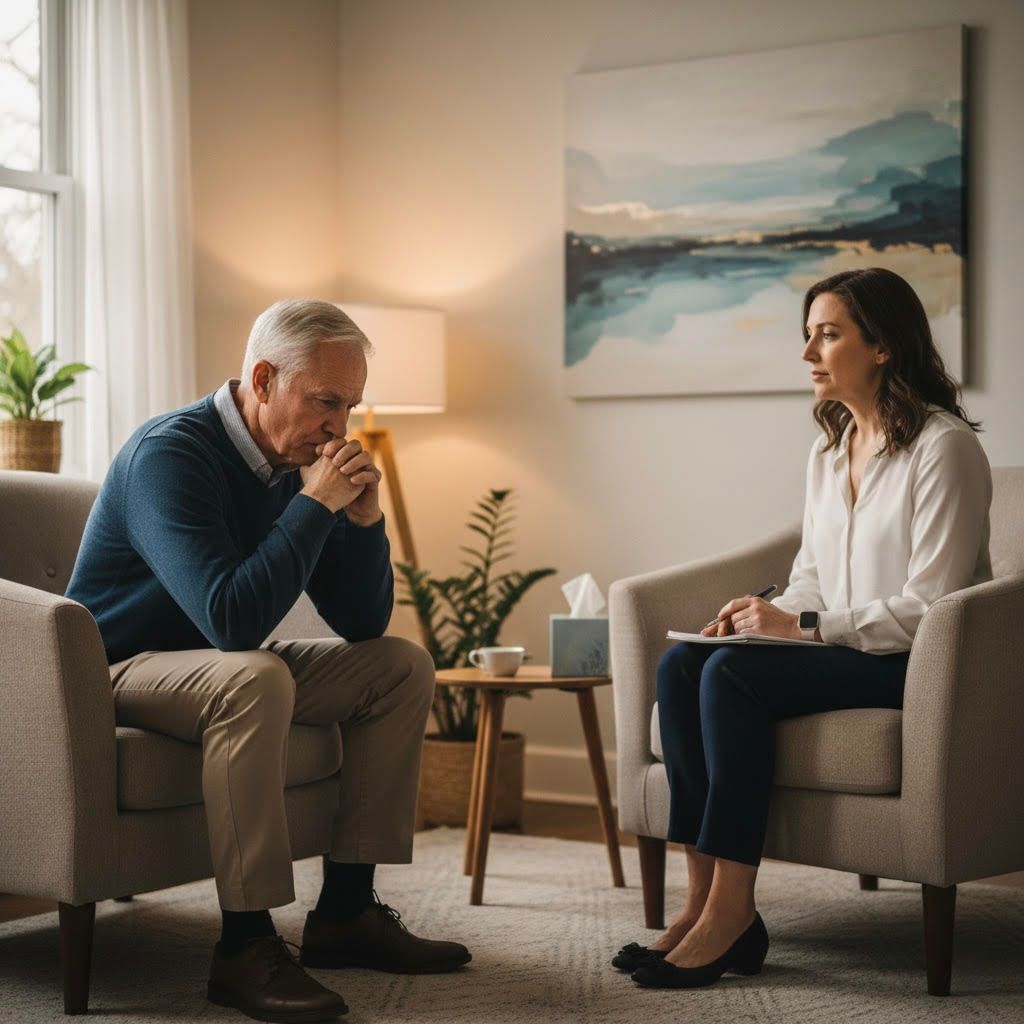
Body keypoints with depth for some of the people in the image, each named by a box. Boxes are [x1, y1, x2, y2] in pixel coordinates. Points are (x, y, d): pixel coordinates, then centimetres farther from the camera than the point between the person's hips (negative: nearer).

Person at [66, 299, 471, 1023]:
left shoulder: (300, 465, 0)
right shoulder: (170, 453, -24)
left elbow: (363, 624, 3)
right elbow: (231, 619, -36)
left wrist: (364, 518, -13)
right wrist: (314, 506, -29)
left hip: (228, 665, 9)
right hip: (121, 668, -8)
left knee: (403, 668, 0)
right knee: (253, 677, -38)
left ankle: (346, 910, 0)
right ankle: (245, 948, -32)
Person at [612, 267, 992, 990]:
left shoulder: (943, 447, -11)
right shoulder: (827, 453, 15)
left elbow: (928, 606, -17)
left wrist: (803, 625, -20)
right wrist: (766, 615, -5)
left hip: (917, 663, -8)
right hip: (842, 653, 8)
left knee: (734, 673, -28)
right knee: (681, 664, -16)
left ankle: (731, 910, -26)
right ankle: (704, 897, -20)